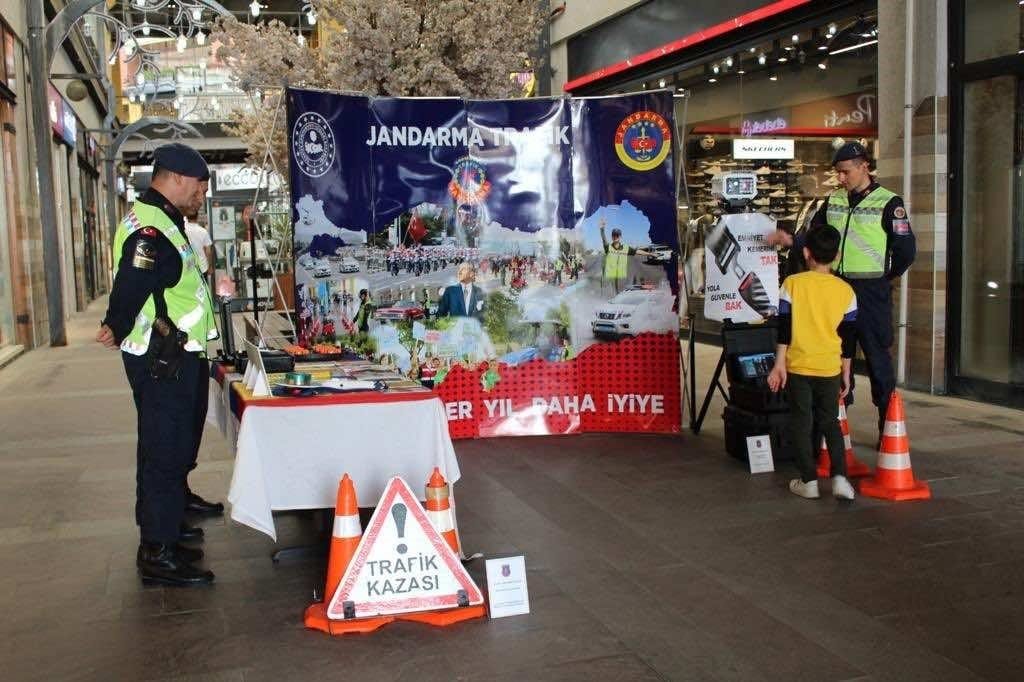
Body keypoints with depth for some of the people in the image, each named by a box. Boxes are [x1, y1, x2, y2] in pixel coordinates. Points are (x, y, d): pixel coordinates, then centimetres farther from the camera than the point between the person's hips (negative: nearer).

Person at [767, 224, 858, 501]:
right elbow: (849, 338, 4)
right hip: (830, 369, 2)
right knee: (830, 422, 16)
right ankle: (839, 476, 4)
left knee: (801, 423, 8)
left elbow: (784, 329, -7)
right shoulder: (845, 290, 0)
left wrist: (779, 364, -2)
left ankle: (809, 481, 10)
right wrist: (846, 372, 13)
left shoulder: (793, 283, -6)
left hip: (798, 367, -2)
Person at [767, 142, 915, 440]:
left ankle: (888, 427, 8)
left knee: (877, 358, -1)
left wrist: (882, 279, 1)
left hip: (871, 293, -5)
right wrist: (791, 241, -5)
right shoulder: (833, 201, 10)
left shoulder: (888, 203, -7)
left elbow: (906, 250, -5)